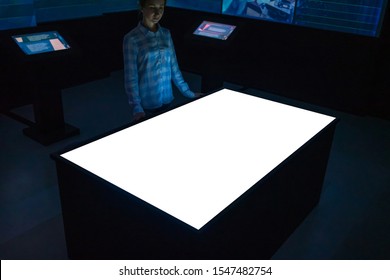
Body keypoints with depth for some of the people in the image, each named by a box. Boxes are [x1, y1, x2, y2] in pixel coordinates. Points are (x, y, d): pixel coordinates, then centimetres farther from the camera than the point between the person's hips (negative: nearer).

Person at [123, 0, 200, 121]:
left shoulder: (166, 34, 4)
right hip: (146, 103, -5)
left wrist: (187, 92, 7)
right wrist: (137, 108, -23)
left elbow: (173, 67, 9)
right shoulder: (132, 39, -12)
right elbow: (131, 77, -14)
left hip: (166, 99, 5)